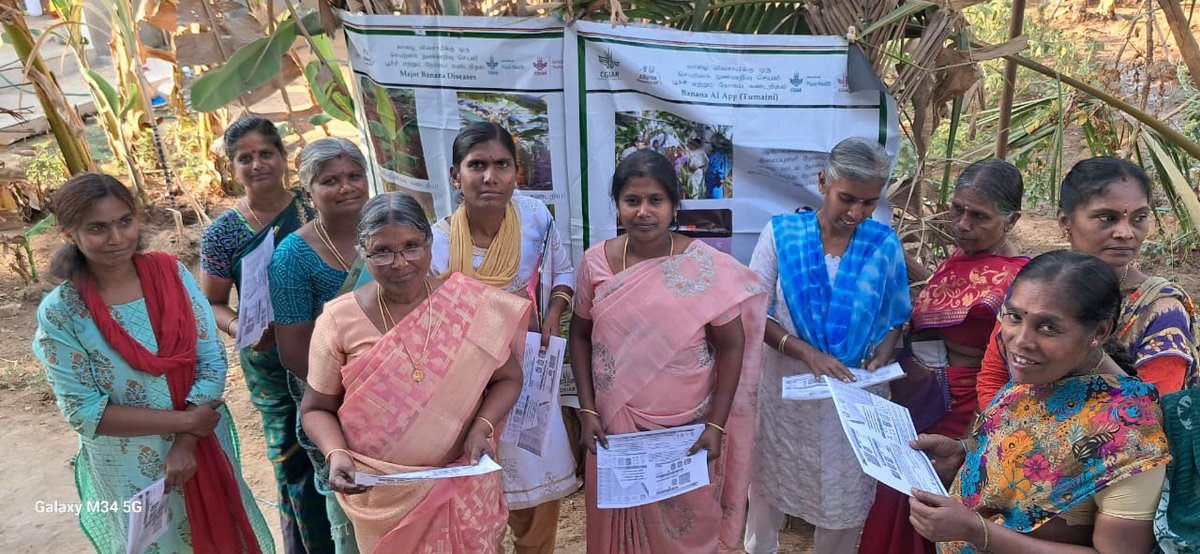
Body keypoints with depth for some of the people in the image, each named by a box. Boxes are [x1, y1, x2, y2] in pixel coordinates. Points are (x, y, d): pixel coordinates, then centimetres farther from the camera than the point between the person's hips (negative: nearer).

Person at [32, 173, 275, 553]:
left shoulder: (172, 274, -9)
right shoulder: (60, 313, -15)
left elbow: (212, 360, -10)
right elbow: (84, 411, -14)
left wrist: (186, 443, -17)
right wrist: (183, 421, -19)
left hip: (204, 447, 3)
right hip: (130, 470, -2)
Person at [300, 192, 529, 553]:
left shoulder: (471, 306, -10)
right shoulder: (338, 321, -10)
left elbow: (507, 378, 0)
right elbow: (317, 408, 0)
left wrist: (482, 426, -17)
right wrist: (336, 454, -18)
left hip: (463, 484, 0)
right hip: (381, 493, 0)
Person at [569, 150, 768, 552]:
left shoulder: (706, 266, -12)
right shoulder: (596, 261, -4)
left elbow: (730, 346, -7)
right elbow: (581, 336, 5)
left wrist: (716, 425, -10)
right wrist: (588, 410, -2)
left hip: (688, 426, -2)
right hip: (615, 424, 2)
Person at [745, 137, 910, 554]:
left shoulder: (884, 244, -5)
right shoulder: (782, 232, -10)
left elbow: (895, 319, 6)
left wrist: (882, 357, -14)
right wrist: (805, 351, -22)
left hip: (855, 395, 1)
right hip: (786, 389, 0)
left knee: (845, 492, 12)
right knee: (771, 480, 18)